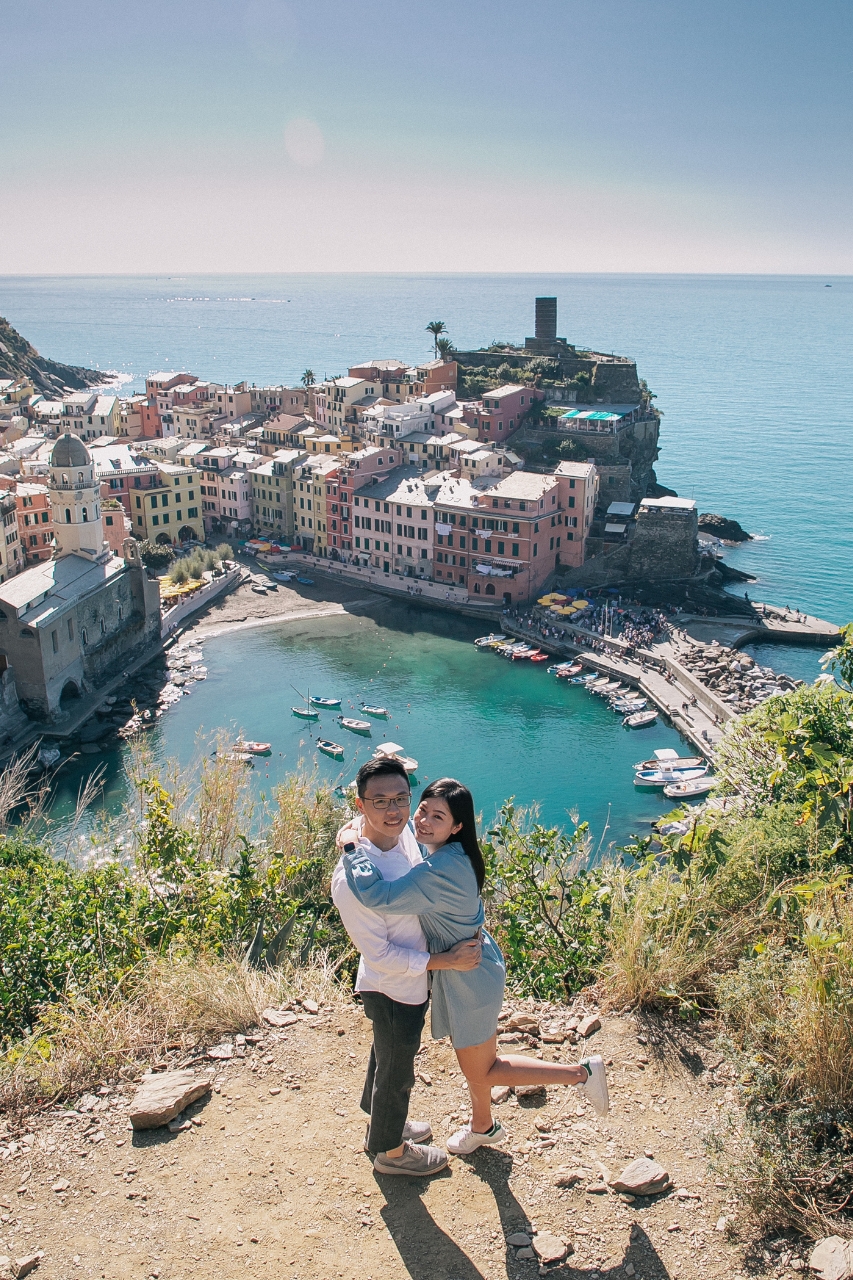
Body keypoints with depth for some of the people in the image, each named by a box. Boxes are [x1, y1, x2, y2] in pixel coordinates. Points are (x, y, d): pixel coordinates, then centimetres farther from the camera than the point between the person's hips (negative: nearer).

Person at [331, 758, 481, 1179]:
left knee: (389, 1057, 31)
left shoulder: (403, 833, -12)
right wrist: (447, 960, -23)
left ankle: (383, 1124, 56)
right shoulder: (352, 878, -36)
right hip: (392, 991, -8)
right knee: (396, 1073, 18)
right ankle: (391, 1150, 45)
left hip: (412, 981, 8)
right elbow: (379, 954, -27)